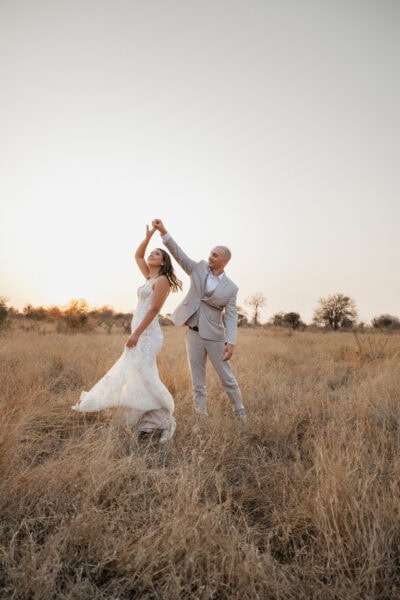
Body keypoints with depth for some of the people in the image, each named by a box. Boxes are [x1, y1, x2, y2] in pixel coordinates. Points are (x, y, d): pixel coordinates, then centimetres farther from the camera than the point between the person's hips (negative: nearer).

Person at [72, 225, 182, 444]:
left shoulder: (162, 280, -7)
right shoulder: (150, 277, 17)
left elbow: (154, 309, -16)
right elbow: (137, 256, 28)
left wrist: (136, 333, -20)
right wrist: (148, 236, 16)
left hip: (147, 334, -9)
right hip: (140, 333, 9)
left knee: (143, 377, -12)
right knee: (123, 374, 14)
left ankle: (166, 421, -4)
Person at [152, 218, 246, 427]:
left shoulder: (231, 288, -4)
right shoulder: (199, 268, 3)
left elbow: (231, 316, -10)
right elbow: (178, 253, -5)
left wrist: (230, 342, -22)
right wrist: (163, 232, -17)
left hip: (214, 336, -2)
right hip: (193, 334, 3)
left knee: (227, 379, 6)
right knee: (197, 382, 8)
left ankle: (241, 417, 23)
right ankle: (201, 420, 19)